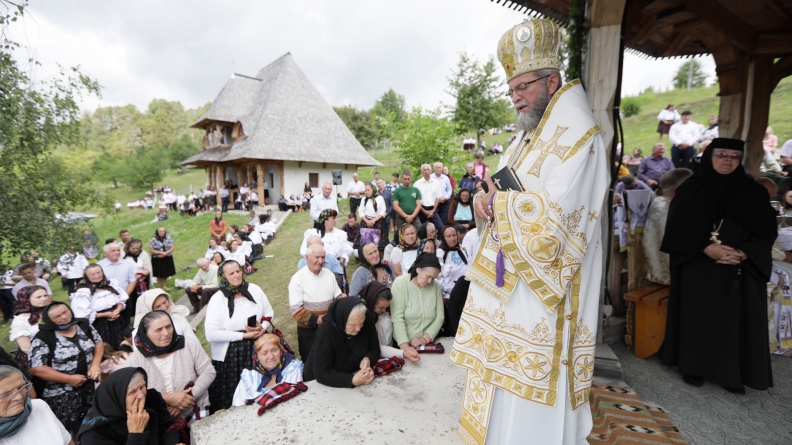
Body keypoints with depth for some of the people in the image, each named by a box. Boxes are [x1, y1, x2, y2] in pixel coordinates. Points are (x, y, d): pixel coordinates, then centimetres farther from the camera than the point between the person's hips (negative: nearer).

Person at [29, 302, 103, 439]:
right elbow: (36, 368, -17)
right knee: (66, 429, 6)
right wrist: (68, 379, -19)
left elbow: (99, 343, 8)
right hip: (60, 395, -5)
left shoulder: (83, 325, -1)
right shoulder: (43, 338, -17)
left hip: (88, 387, 5)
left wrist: (95, 364, -8)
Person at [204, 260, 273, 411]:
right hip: (230, 356, -3)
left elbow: (269, 312, 10)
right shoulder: (217, 299, -9)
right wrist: (244, 335, -17)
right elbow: (211, 334, -16)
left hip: (257, 349, 3)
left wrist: (263, 327, -11)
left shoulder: (254, 289, 1)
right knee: (233, 398, 4)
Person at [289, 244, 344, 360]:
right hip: (308, 329, -4)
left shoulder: (329, 274, 2)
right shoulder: (298, 278, -13)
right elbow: (296, 309, -16)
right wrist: (316, 319, -25)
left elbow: (339, 296, 8)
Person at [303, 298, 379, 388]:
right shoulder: (325, 333, -26)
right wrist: (353, 380, -35)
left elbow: (375, 349, -1)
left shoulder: (367, 323, -14)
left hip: (354, 373, 4)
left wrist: (367, 359, -22)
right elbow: (322, 374, -25)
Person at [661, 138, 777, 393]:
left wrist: (744, 253, -14)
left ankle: (732, 374, 18)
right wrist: (706, 248, -18)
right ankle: (694, 367, 17)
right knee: (698, 317, 4)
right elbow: (678, 227, -6)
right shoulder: (691, 189, 0)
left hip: (741, 270, 2)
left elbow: (768, 229, 3)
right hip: (698, 268, -2)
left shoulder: (753, 191, 7)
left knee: (736, 319, 5)